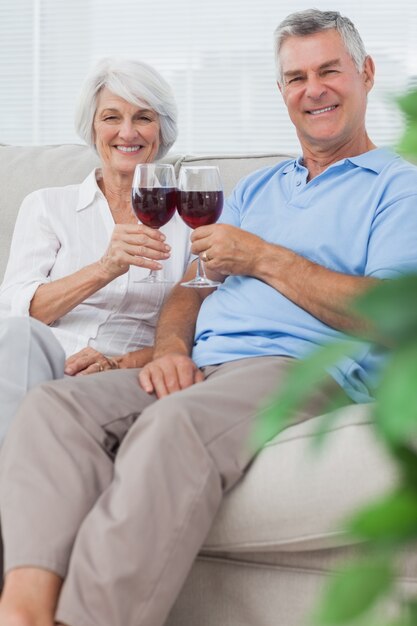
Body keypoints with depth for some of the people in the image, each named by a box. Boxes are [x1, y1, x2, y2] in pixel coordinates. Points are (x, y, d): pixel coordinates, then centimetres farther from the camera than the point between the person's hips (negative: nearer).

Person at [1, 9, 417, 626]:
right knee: (55, 404, -22)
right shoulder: (256, 188, 31)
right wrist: (170, 349, -1)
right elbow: (190, 289, 23)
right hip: (199, 370, 6)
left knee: (176, 422, -39)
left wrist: (264, 259, -3)